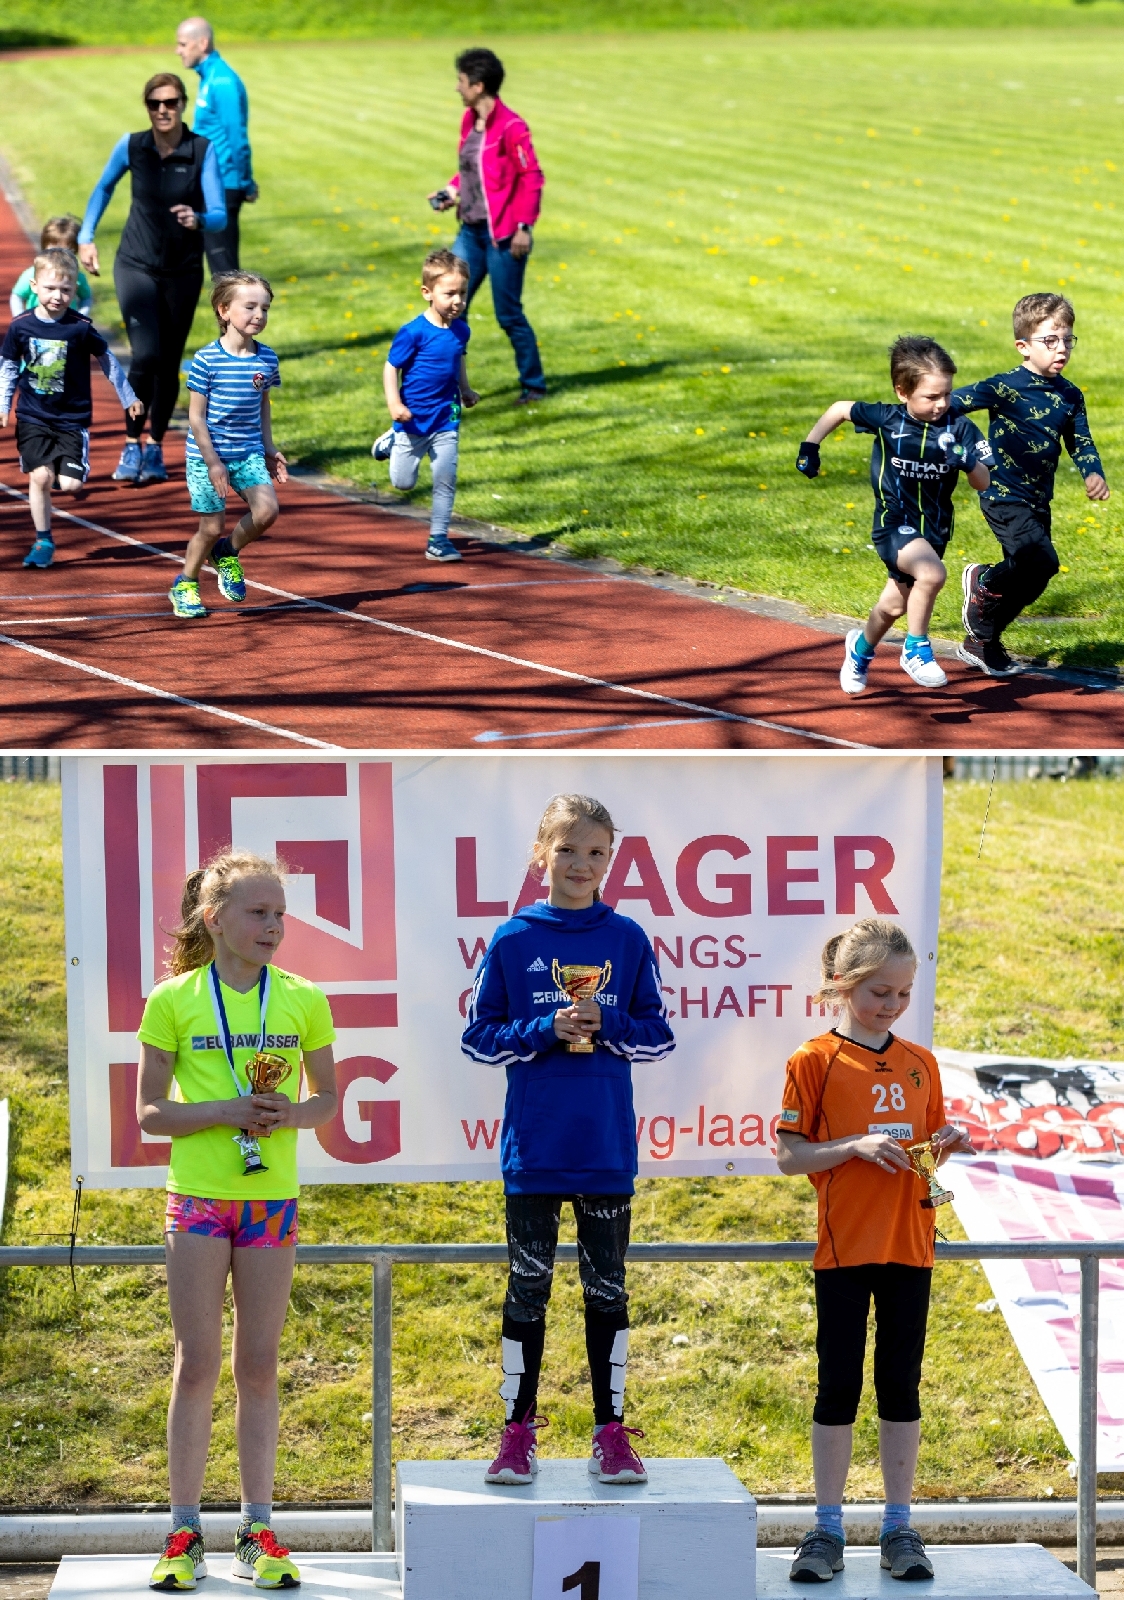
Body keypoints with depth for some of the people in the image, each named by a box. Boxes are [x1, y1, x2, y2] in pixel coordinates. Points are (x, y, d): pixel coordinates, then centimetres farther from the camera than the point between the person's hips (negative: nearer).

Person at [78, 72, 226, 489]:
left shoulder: (203, 150, -11)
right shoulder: (131, 146, -6)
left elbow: (219, 215, -15)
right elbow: (103, 188, 13)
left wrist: (198, 220, -36)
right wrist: (86, 238, 9)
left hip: (183, 271, 1)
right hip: (136, 266, -1)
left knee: (168, 364, 9)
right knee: (145, 355, -18)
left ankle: (154, 450, 27)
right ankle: (132, 445, -2)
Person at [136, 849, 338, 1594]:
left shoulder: (302, 999, 2)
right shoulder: (173, 1000, -3)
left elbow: (328, 1097, 11)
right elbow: (150, 1111, -2)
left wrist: (291, 1113, -11)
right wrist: (225, 1112, -17)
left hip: (272, 1197, 2)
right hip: (197, 1198, -2)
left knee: (260, 1364, 6)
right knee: (197, 1363, 1)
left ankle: (258, 1532, 12)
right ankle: (185, 1533, 8)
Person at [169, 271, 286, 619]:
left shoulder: (266, 359, 0)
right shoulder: (206, 360, -15)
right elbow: (196, 415, -12)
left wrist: (269, 450, 13)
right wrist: (213, 462, -15)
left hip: (249, 454, 4)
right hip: (207, 456, -4)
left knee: (267, 511, -15)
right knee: (212, 526, 1)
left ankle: (228, 553, 14)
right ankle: (185, 586, 25)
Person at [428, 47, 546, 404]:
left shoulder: (510, 127, -16)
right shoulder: (469, 121, 10)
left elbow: (532, 177, -15)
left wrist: (523, 226, -19)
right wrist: (451, 190, 4)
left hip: (502, 235, -8)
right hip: (471, 231, 8)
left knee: (508, 314, 1)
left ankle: (533, 385, 16)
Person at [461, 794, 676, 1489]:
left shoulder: (628, 941, 3)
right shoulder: (513, 942, 0)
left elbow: (660, 1035, 6)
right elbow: (479, 1038, 2)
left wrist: (605, 1027, -13)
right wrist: (545, 1030, -14)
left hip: (606, 1149, 1)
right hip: (533, 1148, -1)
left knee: (608, 1288, 7)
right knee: (527, 1288, 4)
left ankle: (611, 1433, 14)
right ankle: (519, 1432, 12)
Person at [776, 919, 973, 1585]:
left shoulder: (920, 1064, 9)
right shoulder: (816, 1061, -4)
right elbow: (790, 1155, -6)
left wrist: (944, 1146, -5)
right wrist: (856, 1146, -19)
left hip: (909, 1247, 4)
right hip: (844, 1248, -3)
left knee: (902, 1385, 7)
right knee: (839, 1386, 2)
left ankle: (900, 1528, 14)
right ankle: (828, 1529, 10)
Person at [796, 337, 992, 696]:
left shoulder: (959, 429, -11)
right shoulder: (886, 420, -14)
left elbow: (983, 484, -11)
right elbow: (839, 409, 2)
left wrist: (968, 463, -32)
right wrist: (810, 446, 5)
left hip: (934, 528, 4)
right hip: (895, 522, -4)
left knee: (895, 605, 21)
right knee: (932, 574, -32)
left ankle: (862, 646, 52)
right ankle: (916, 649, -11)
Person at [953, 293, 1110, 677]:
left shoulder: (1070, 396, 5)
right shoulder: (1005, 387, -15)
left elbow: (1080, 443, 11)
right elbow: (952, 403, -13)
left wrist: (1093, 473, -7)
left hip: (1038, 502, 7)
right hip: (1004, 497, -7)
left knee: (1028, 580, 12)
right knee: (1043, 562, -22)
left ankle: (980, 642, 30)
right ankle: (983, 583, 6)